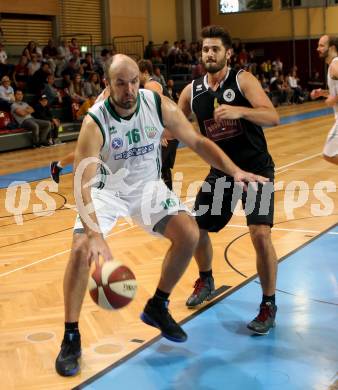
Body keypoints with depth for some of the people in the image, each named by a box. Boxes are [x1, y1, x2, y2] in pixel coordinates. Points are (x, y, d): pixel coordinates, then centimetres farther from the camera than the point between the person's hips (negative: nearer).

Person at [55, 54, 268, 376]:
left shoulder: (160, 105, -18)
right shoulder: (94, 122, -28)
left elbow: (197, 142, -8)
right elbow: (82, 184, -35)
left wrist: (234, 171, -22)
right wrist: (95, 235, -49)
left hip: (148, 185, 3)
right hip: (106, 189, -3)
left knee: (189, 235, -12)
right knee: (81, 250, -22)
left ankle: (157, 308, 11)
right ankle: (71, 338, -5)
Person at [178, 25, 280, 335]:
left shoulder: (242, 80, -12)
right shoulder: (192, 91, 1)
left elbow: (273, 117, -23)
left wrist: (239, 111, -39)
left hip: (255, 169, -5)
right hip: (221, 171, 5)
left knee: (260, 234, -18)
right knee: (196, 229, 9)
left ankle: (269, 305, -1)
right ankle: (206, 281, 38)